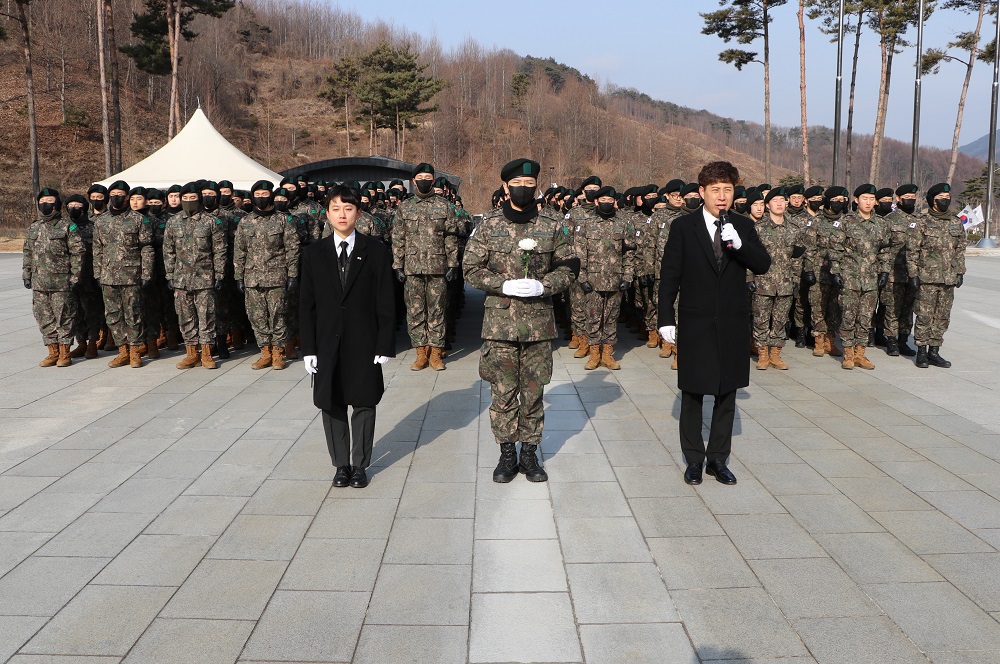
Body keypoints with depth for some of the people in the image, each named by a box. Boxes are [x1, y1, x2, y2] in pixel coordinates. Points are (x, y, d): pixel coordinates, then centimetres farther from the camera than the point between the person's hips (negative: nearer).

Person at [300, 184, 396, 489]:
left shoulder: (376, 252, -1)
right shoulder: (314, 254, 4)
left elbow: (386, 303, -2)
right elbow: (306, 305, 4)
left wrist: (385, 345, -7)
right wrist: (308, 348, -2)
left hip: (364, 344, -1)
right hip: (327, 345, 2)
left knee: (364, 404, 7)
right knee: (332, 406, 8)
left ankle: (360, 464, 21)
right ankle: (341, 464, 23)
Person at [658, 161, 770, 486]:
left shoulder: (743, 226, 5)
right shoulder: (683, 226, -3)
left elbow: (762, 265, -2)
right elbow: (669, 275, -3)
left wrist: (739, 243, -19)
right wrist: (666, 318, -7)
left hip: (733, 323, 3)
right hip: (695, 322, -3)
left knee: (727, 392, 9)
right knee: (692, 392, 6)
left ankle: (718, 458, 21)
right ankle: (694, 459, 20)